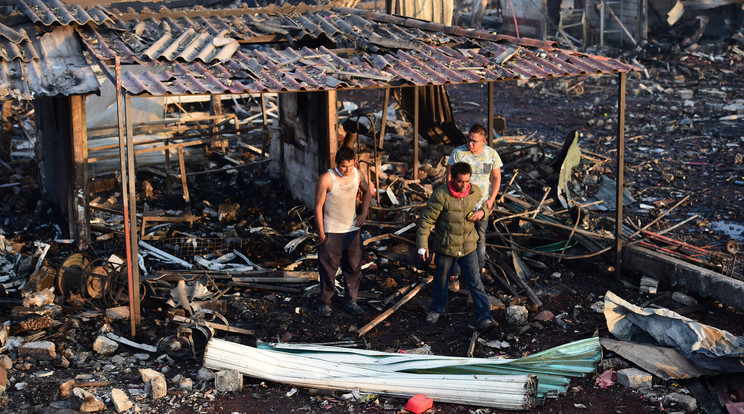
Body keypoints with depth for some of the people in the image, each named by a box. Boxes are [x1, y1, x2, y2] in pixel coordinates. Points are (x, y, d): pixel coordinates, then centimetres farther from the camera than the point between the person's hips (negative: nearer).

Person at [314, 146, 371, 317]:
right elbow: (318, 206, -12)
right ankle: (325, 303, 21)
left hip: (352, 230, 5)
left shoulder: (358, 174, -4)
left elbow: (367, 192, 17)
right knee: (328, 268, 5)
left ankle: (350, 301, 28)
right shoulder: (326, 179, -19)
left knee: (353, 267, 12)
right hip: (331, 232, -4)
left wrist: (363, 213, 4)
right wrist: (321, 233, -11)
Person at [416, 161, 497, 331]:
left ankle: (484, 318, 0)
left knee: (475, 282, -2)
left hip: (468, 247, 2)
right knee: (441, 280, 16)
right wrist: (422, 244, -14)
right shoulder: (440, 195, -18)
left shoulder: (475, 191, -4)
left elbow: (482, 208, 16)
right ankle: (436, 310, 40)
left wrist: (482, 212, -10)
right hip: (445, 247, -2)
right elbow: (426, 219, -13)